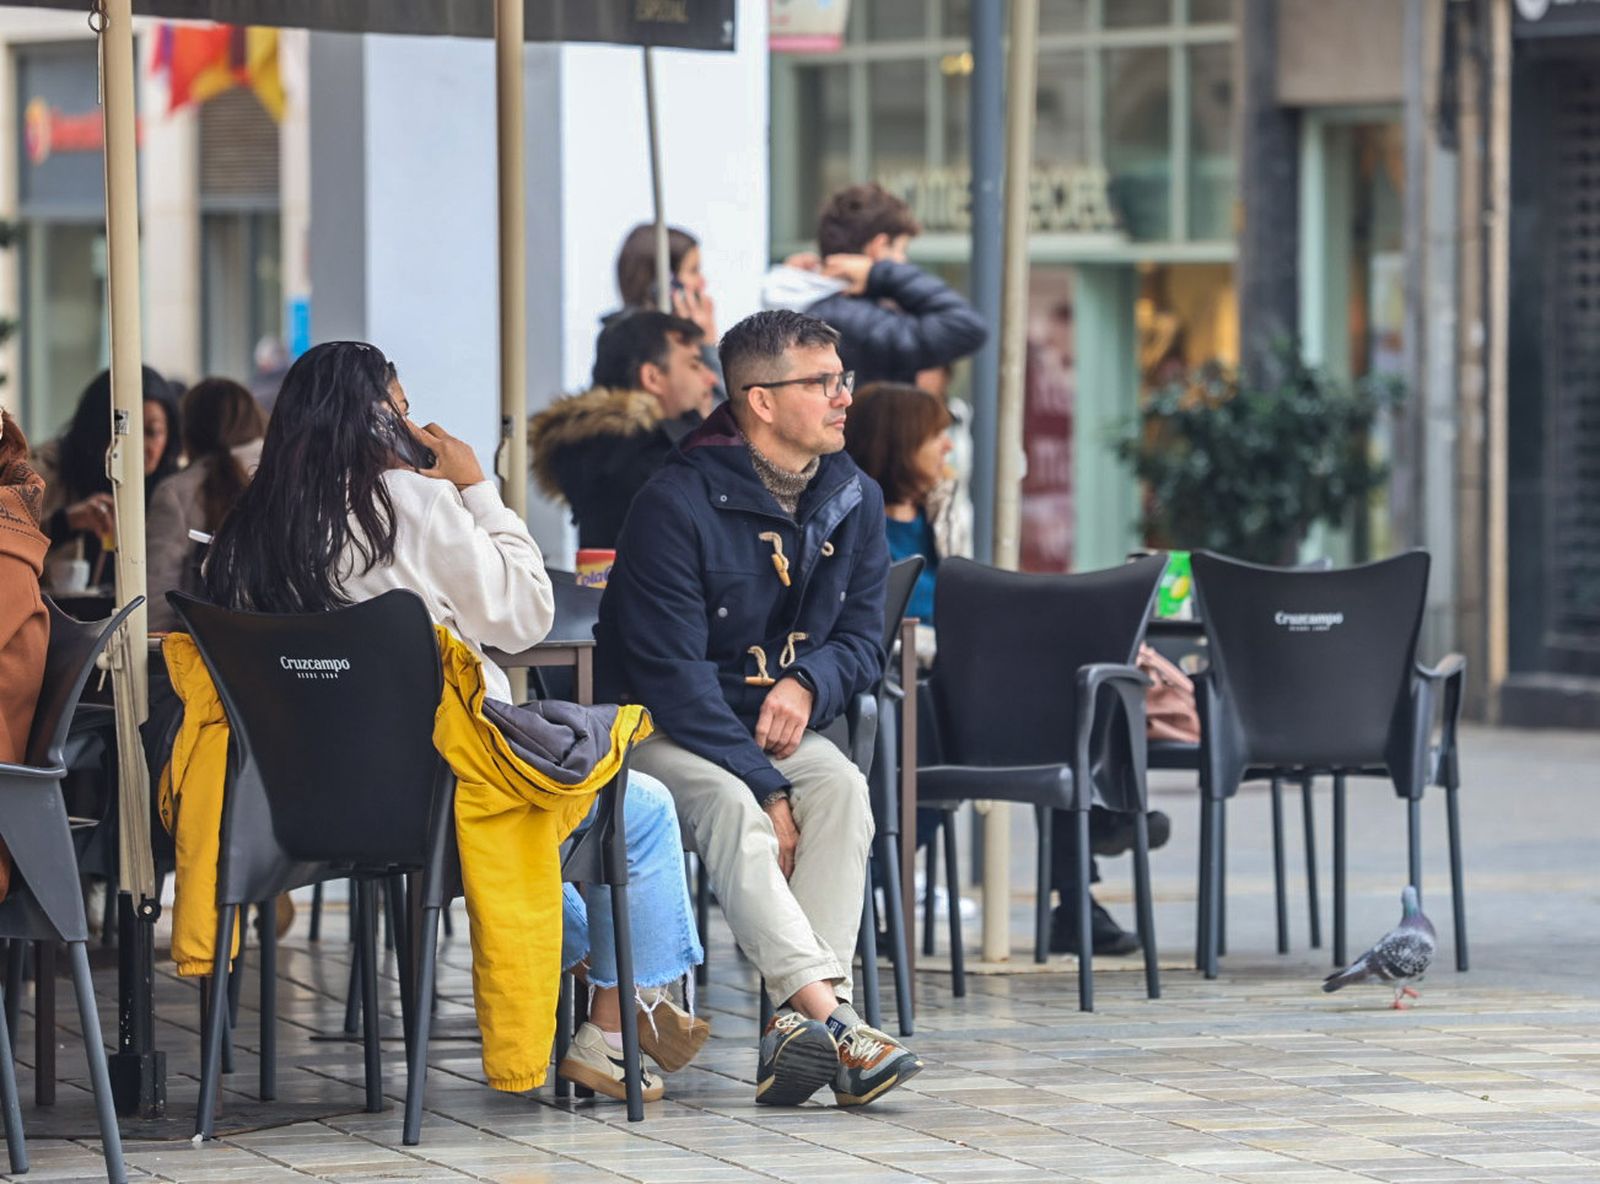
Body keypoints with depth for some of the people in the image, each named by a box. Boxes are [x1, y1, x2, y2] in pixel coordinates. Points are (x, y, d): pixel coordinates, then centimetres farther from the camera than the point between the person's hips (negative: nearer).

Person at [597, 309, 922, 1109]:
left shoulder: (854, 503, 4)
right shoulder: (676, 505, -16)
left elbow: (863, 638, 9)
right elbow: (669, 673, -20)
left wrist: (807, 682, -16)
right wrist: (766, 788, -26)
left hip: (779, 726, 5)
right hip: (661, 733, -5)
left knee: (842, 789, -28)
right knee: (731, 807, -36)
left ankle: (798, 1032, -39)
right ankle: (828, 1016, -49)